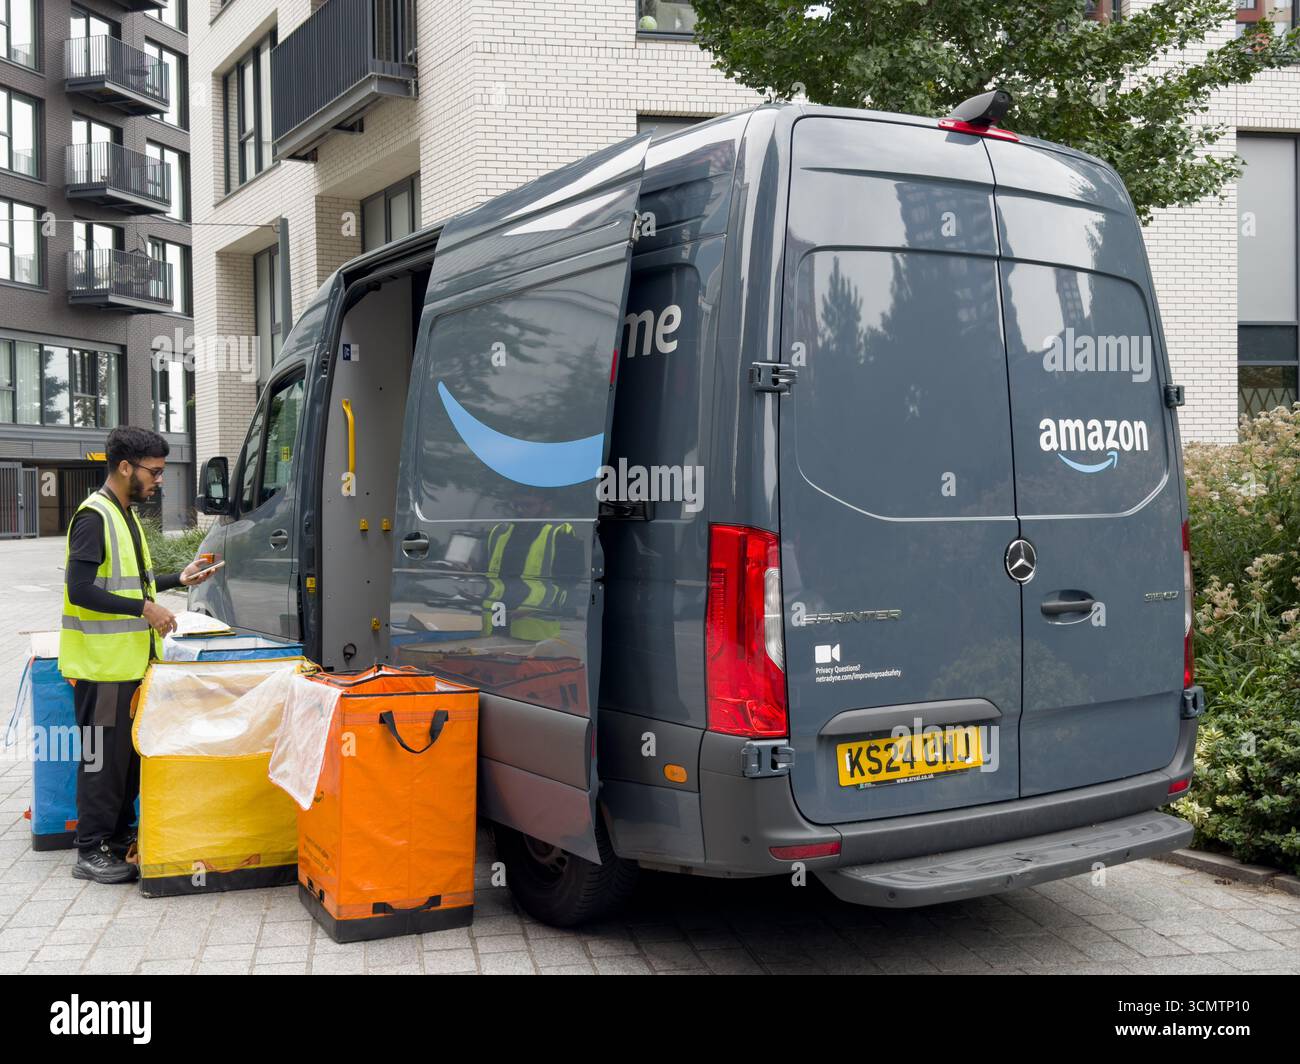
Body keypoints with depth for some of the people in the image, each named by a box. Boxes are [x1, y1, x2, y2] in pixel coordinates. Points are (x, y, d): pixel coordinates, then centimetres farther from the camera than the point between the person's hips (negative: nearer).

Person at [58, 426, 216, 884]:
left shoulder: (126, 515, 15)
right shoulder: (93, 518, -16)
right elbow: (80, 591, -23)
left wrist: (178, 579, 14)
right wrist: (145, 608, -22)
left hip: (130, 660, 9)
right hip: (101, 663, -9)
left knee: (129, 752, 15)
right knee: (103, 755, -1)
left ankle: (118, 839, 26)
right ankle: (91, 853, 9)